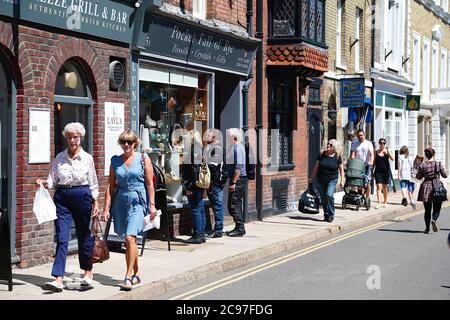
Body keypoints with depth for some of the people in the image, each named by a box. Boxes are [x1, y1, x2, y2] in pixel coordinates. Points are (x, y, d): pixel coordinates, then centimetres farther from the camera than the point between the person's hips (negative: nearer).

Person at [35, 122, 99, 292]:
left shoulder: (87, 158, 2)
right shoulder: (59, 158, 6)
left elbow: (93, 183, 5)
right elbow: (53, 180, 5)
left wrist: (95, 202, 2)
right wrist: (44, 182, -15)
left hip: (82, 197, -1)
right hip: (62, 198, 1)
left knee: (84, 235, 10)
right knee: (61, 237, -7)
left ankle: (88, 271, 30)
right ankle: (58, 279, -12)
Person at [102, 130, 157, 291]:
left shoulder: (143, 158, 1)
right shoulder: (115, 161, 10)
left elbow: (150, 183, -1)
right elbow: (111, 186, 10)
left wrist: (152, 205, -7)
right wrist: (106, 208, 6)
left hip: (138, 201, -4)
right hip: (121, 201, 5)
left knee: (130, 237, -18)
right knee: (127, 240, 11)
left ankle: (128, 276, -16)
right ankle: (136, 273, 24)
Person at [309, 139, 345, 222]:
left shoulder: (337, 157, -4)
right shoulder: (322, 155, 1)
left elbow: (341, 169, 4)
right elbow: (316, 167, 9)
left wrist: (342, 180, -2)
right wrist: (311, 177, 8)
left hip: (332, 180, -3)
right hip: (321, 180, 3)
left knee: (329, 195, -20)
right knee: (323, 198, 5)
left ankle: (331, 214, -7)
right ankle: (326, 215, 18)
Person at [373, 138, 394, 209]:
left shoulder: (387, 151, 3)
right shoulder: (376, 152, 5)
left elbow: (392, 159, -11)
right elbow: (374, 162, 10)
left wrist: (388, 152, -22)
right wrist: (372, 171, 6)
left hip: (386, 171, 0)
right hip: (378, 171, 0)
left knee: (385, 187, 9)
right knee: (379, 186, -10)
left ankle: (385, 202, 22)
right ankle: (379, 203, -15)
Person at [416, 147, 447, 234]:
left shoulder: (422, 166, -4)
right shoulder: (438, 164, -6)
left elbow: (418, 177, 7)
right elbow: (445, 175, 2)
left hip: (426, 189, 1)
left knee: (427, 210, 11)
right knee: (436, 209, 8)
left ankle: (427, 228, 11)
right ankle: (434, 220, -22)